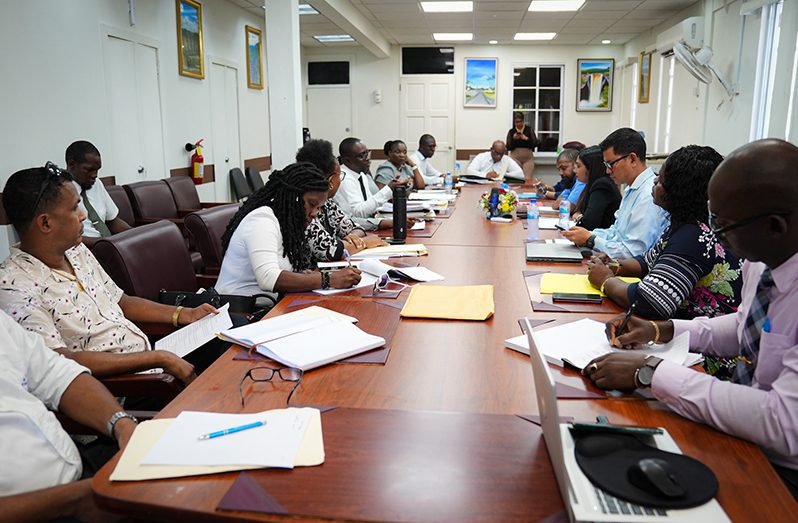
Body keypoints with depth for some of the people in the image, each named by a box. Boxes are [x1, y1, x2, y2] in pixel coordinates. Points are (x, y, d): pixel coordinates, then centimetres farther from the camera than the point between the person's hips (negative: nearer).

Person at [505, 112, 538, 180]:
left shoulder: (529, 130, 7)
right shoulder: (511, 132, 8)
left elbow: (535, 144, 1)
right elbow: (508, 148, 3)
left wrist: (526, 139, -13)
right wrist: (514, 139, -11)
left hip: (528, 158, 0)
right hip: (515, 158, 0)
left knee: (528, 179, -17)